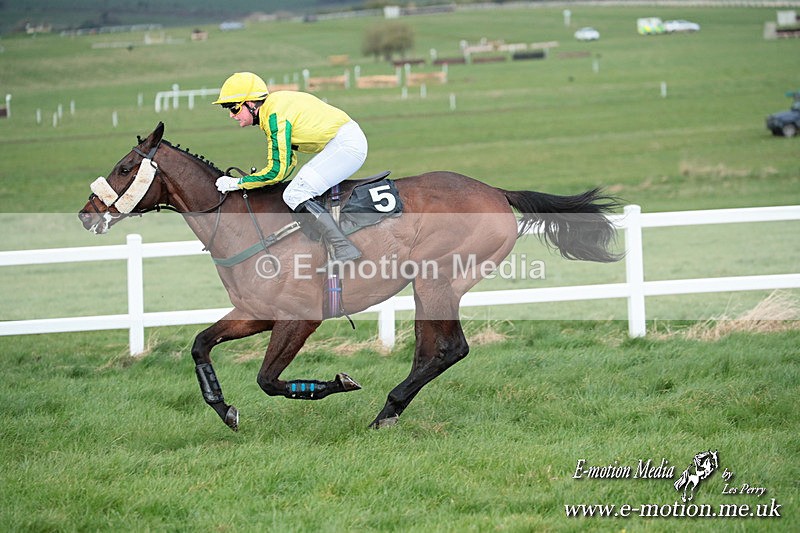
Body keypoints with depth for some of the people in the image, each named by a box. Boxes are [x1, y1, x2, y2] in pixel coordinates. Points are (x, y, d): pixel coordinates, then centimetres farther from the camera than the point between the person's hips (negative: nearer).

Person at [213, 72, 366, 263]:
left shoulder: (274, 115, -18)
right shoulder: (273, 107, 12)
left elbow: (277, 170, -18)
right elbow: (289, 160, 20)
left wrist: (236, 183, -10)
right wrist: (259, 181, 11)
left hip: (347, 144, -10)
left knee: (295, 195, -17)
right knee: (295, 194, 17)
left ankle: (343, 247, -26)